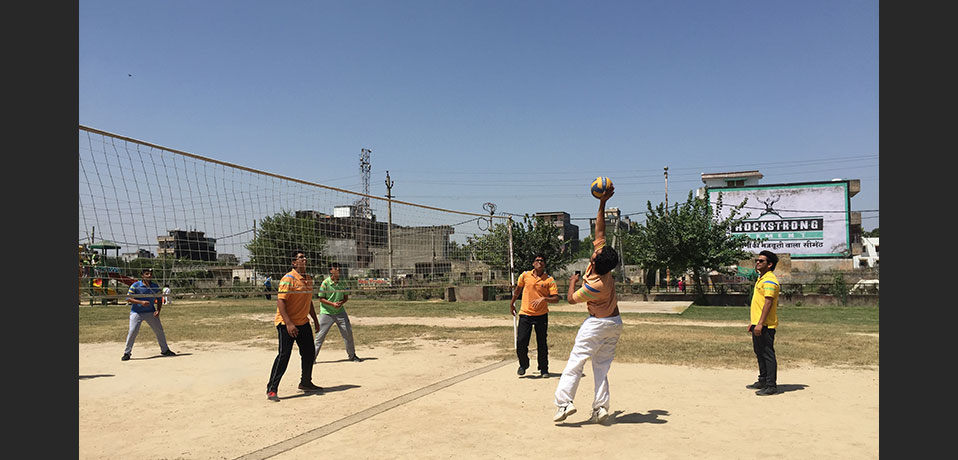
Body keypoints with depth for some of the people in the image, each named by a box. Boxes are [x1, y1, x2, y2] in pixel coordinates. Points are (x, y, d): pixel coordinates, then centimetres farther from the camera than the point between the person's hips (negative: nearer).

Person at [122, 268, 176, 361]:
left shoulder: (155, 287, 3)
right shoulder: (135, 285, -8)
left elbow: (159, 299, 10)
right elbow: (128, 298, -12)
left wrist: (158, 310, -6)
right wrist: (141, 302, -25)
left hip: (151, 312, 3)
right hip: (136, 312, -3)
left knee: (160, 331, 5)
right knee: (132, 332, -14)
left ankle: (165, 350, 22)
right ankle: (127, 353, 1)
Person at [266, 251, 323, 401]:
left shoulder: (309, 279, 11)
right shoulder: (288, 279, -14)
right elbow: (280, 301, -19)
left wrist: (315, 320, 21)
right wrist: (288, 324, -26)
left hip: (303, 323, 8)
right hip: (286, 324, -8)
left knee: (309, 354, 13)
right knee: (284, 355, -11)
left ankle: (305, 383, 31)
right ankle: (271, 390, -3)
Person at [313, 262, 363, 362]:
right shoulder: (325, 283, -12)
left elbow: (346, 297, 8)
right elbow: (321, 299, -9)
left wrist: (341, 302, -13)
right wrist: (332, 304, -22)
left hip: (340, 312, 4)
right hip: (326, 313, -4)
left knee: (348, 333, 6)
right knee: (320, 336, -2)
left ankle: (352, 355, 23)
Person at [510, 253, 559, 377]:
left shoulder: (549, 280, -3)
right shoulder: (525, 275, 2)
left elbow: (556, 298, -6)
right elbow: (518, 289, 19)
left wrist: (543, 298, -23)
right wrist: (512, 304, 26)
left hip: (541, 315, -1)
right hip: (525, 314, 1)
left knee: (542, 344, 5)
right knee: (521, 342, -3)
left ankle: (544, 369, 23)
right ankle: (523, 365, 23)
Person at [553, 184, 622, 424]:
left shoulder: (594, 285, -25)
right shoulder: (603, 263, -9)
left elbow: (572, 299, -8)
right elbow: (600, 232, -2)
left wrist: (572, 283, 11)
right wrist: (602, 204, -3)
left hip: (597, 324, -8)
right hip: (615, 324, 8)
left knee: (575, 362, -4)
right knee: (602, 368, 10)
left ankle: (564, 402, -8)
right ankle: (600, 408, 7)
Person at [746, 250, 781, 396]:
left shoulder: (770, 280, -14)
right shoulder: (761, 279, 19)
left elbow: (768, 302, -21)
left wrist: (760, 323, -24)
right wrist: (752, 322, 24)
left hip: (765, 325, -10)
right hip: (758, 324, 10)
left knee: (768, 354, -6)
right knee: (760, 353, 16)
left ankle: (771, 385, -1)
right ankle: (763, 381, 26)